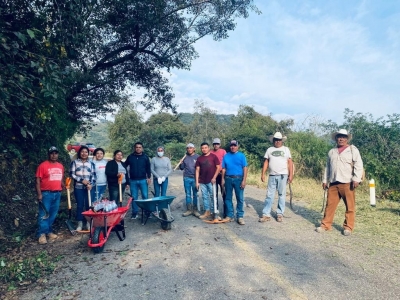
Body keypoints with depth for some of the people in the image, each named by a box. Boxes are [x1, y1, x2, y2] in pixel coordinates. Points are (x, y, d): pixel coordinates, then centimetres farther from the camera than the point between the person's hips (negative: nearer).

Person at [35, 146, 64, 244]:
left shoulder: (60, 166, 10)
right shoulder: (43, 165, -7)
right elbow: (37, 180, -10)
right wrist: (39, 194, -15)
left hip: (57, 193, 6)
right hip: (46, 193, -5)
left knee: (53, 214, 12)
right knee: (44, 214, -3)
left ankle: (49, 231, 23)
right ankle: (42, 234, 4)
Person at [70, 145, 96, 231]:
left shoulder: (91, 163, 10)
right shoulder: (74, 162, 6)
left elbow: (94, 175, 6)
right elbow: (72, 174, -1)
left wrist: (91, 184, -10)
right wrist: (81, 180, -12)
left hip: (88, 187, 1)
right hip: (78, 187, -1)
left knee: (88, 205, 3)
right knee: (80, 205, 3)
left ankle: (89, 222, 14)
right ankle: (80, 223, 13)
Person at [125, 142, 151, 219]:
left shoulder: (145, 157, 2)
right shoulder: (130, 157, 4)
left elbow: (148, 168, 4)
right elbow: (124, 166, 11)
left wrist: (149, 177, -3)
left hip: (143, 180, -1)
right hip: (133, 181, 1)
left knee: (145, 196, 1)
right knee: (134, 197, 7)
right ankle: (135, 213, 16)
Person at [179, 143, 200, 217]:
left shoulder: (197, 156, -1)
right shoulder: (185, 157, 8)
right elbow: (182, 168, 12)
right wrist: (181, 163, -8)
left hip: (195, 178, -3)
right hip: (186, 178, 3)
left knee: (195, 194, 4)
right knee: (188, 194, 7)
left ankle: (195, 210, 11)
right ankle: (189, 209, 14)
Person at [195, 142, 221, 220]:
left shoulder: (213, 156, -1)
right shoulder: (199, 158, 8)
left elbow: (218, 167, -2)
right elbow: (197, 170, 8)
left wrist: (214, 177, -9)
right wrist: (197, 181, 3)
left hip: (211, 181, -3)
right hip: (202, 182, 4)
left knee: (213, 196, 2)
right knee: (205, 197, 9)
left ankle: (214, 212, 11)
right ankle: (207, 212, 20)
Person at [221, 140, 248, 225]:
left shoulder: (241, 155, 1)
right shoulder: (226, 156, 9)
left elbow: (245, 168, -4)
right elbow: (223, 169, 11)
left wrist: (244, 180, -11)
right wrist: (223, 179, 5)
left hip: (238, 179, -3)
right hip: (228, 179, 3)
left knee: (240, 198, 1)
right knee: (228, 198, 9)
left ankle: (240, 216, 11)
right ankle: (229, 215, 19)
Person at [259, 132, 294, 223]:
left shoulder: (286, 149, 6)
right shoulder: (269, 149, 9)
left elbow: (290, 162, 2)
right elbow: (266, 162, 7)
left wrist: (291, 175, -6)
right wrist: (263, 174, -1)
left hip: (283, 175, -1)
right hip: (272, 176, 1)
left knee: (282, 195, 6)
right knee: (269, 195, 2)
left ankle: (280, 214, 16)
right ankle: (266, 214, 5)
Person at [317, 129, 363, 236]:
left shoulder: (353, 150, 4)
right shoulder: (331, 152, 18)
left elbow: (358, 165, -4)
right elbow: (327, 167, 20)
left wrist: (356, 179, -14)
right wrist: (325, 180, 15)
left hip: (347, 183, -4)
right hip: (333, 183, 4)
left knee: (350, 206, 1)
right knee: (330, 205, 5)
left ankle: (348, 227, 12)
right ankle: (326, 225, 12)